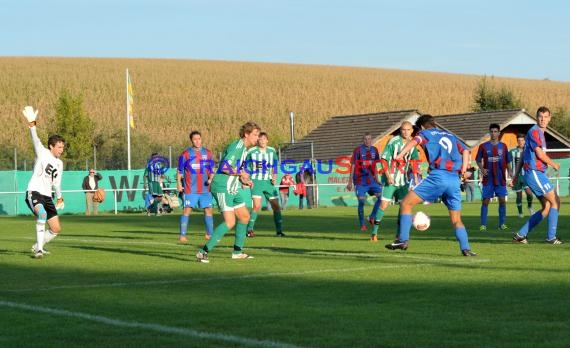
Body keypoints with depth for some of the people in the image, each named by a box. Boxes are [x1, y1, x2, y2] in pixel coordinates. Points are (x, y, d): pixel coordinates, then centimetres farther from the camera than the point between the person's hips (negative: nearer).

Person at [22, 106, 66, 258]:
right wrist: (32, 124, -37)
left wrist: (59, 198, 22)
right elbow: (35, 140, -22)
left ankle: (37, 246, 29)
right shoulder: (42, 153, -3)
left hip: (47, 196, 7)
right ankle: (39, 249, -34)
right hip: (34, 193, -7)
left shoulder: (59, 163, 15)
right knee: (42, 213, -36)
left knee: (56, 229, 5)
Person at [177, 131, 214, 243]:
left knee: (208, 209, 3)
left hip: (205, 188, 3)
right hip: (190, 189, -3)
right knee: (187, 210, -7)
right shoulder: (185, 154, 0)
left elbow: (211, 170, 13)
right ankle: (182, 235, -4)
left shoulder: (207, 153, 8)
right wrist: (178, 183, -5)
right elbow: (180, 170, 4)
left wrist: (211, 179, -5)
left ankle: (209, 234, 13)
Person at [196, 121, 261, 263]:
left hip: (233, 188, 11)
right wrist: (241, 173, -14)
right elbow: (225, 167, -27)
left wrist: (243, 180, 11)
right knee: (229, 222, -18)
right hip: (222, 187, -11)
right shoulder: (237, 146, -16)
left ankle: (237, 251, 26)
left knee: (245, 216, 16)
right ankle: (203, 252, -17)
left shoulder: (244, 148, 16)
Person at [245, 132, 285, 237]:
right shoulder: (251, 152, -3)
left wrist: (274, 177, -3)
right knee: (256, 206, -18)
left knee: (276, 206, 1)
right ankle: (250, 229, -9)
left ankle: (279, 230, 10)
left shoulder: (272, 151, 6)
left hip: (268, 181, 4)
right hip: (256, 181, -4)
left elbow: (274, 166, 14)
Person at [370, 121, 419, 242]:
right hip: (390, 179, -5)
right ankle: (374, 233, -3)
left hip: (403, 180, 5)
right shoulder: (393, 142, -13)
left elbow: (414, 160, 16)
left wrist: (415, 177, 10)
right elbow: (383, 159, -11)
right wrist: (388, 176, -18)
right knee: (384, 204, -10)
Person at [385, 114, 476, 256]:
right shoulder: (450, 135, 29)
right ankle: (466, 248, -1)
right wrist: (463, 170, 14)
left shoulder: (425, 133, 13)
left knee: (406, 203, 2)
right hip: (454, 179, 5)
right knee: (456, 220, 14)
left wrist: (401, 154, -20)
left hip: (438, 175, -5)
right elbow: (465, 151, 22)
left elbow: (414, 141, -8)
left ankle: (402, 240, -7)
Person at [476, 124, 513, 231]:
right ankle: (483, 224, 2)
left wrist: (509, 171, -4)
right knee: (485, 201, -2)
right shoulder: (483, 146, 1)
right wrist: (482, 169, -10)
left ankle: (502, 224, 5)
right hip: (488, 178, -1)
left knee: (502, 200, -3)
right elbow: (478, 160, 8)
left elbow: (507, 161, 12)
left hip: (500, 178, 1)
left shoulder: (503, 146, 6)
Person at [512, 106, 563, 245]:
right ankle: (551, 237, -4)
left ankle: (520, 235, 9)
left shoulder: (540, 133, 20)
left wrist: (516, 175, 21)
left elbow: (523, 155, 22)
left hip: (538, 174, 10)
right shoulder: (534, 131, -10)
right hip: (534, 172, -10)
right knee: (555, 201, -8)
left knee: (547, 207, 8)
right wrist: (554, 164, -1)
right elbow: (539, 153, -17)